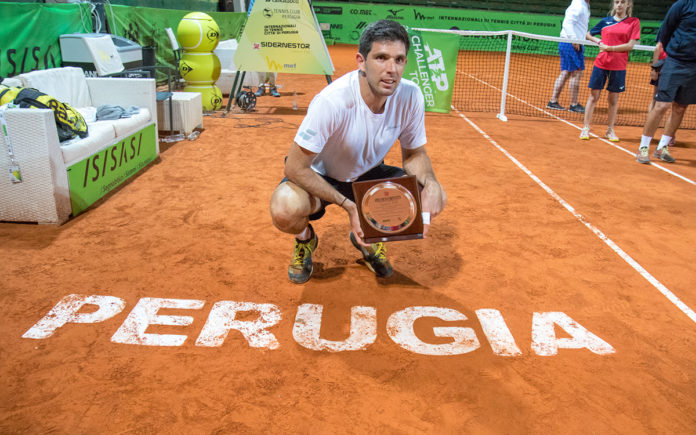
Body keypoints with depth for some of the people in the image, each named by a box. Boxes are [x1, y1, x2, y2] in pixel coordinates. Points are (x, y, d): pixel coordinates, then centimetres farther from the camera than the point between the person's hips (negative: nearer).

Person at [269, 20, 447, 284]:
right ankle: (305, 238, 6)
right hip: (319, 176, -4)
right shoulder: (332, 101, -34)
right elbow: (295, 166, -28)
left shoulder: (411, 96, -18)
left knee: (435, 198, -16)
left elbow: (414, 153, -3)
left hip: (367, 175, 4)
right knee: (285, 209, -36)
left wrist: (430, 183, -27)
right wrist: (348, 205, -31)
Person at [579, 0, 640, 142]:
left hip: (618, 66, -1)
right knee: (593, 96, 1)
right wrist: (599, 41, 3)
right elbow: (589, 34, 20)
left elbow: (630, 45, -7)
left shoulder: (634, 22, 2)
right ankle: (585, 129, 7)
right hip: (601, 63, 1)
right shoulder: (605, 21, 7)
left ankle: (610, 130, 16)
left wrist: (609, 48, -11)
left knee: (613, 99, 5)